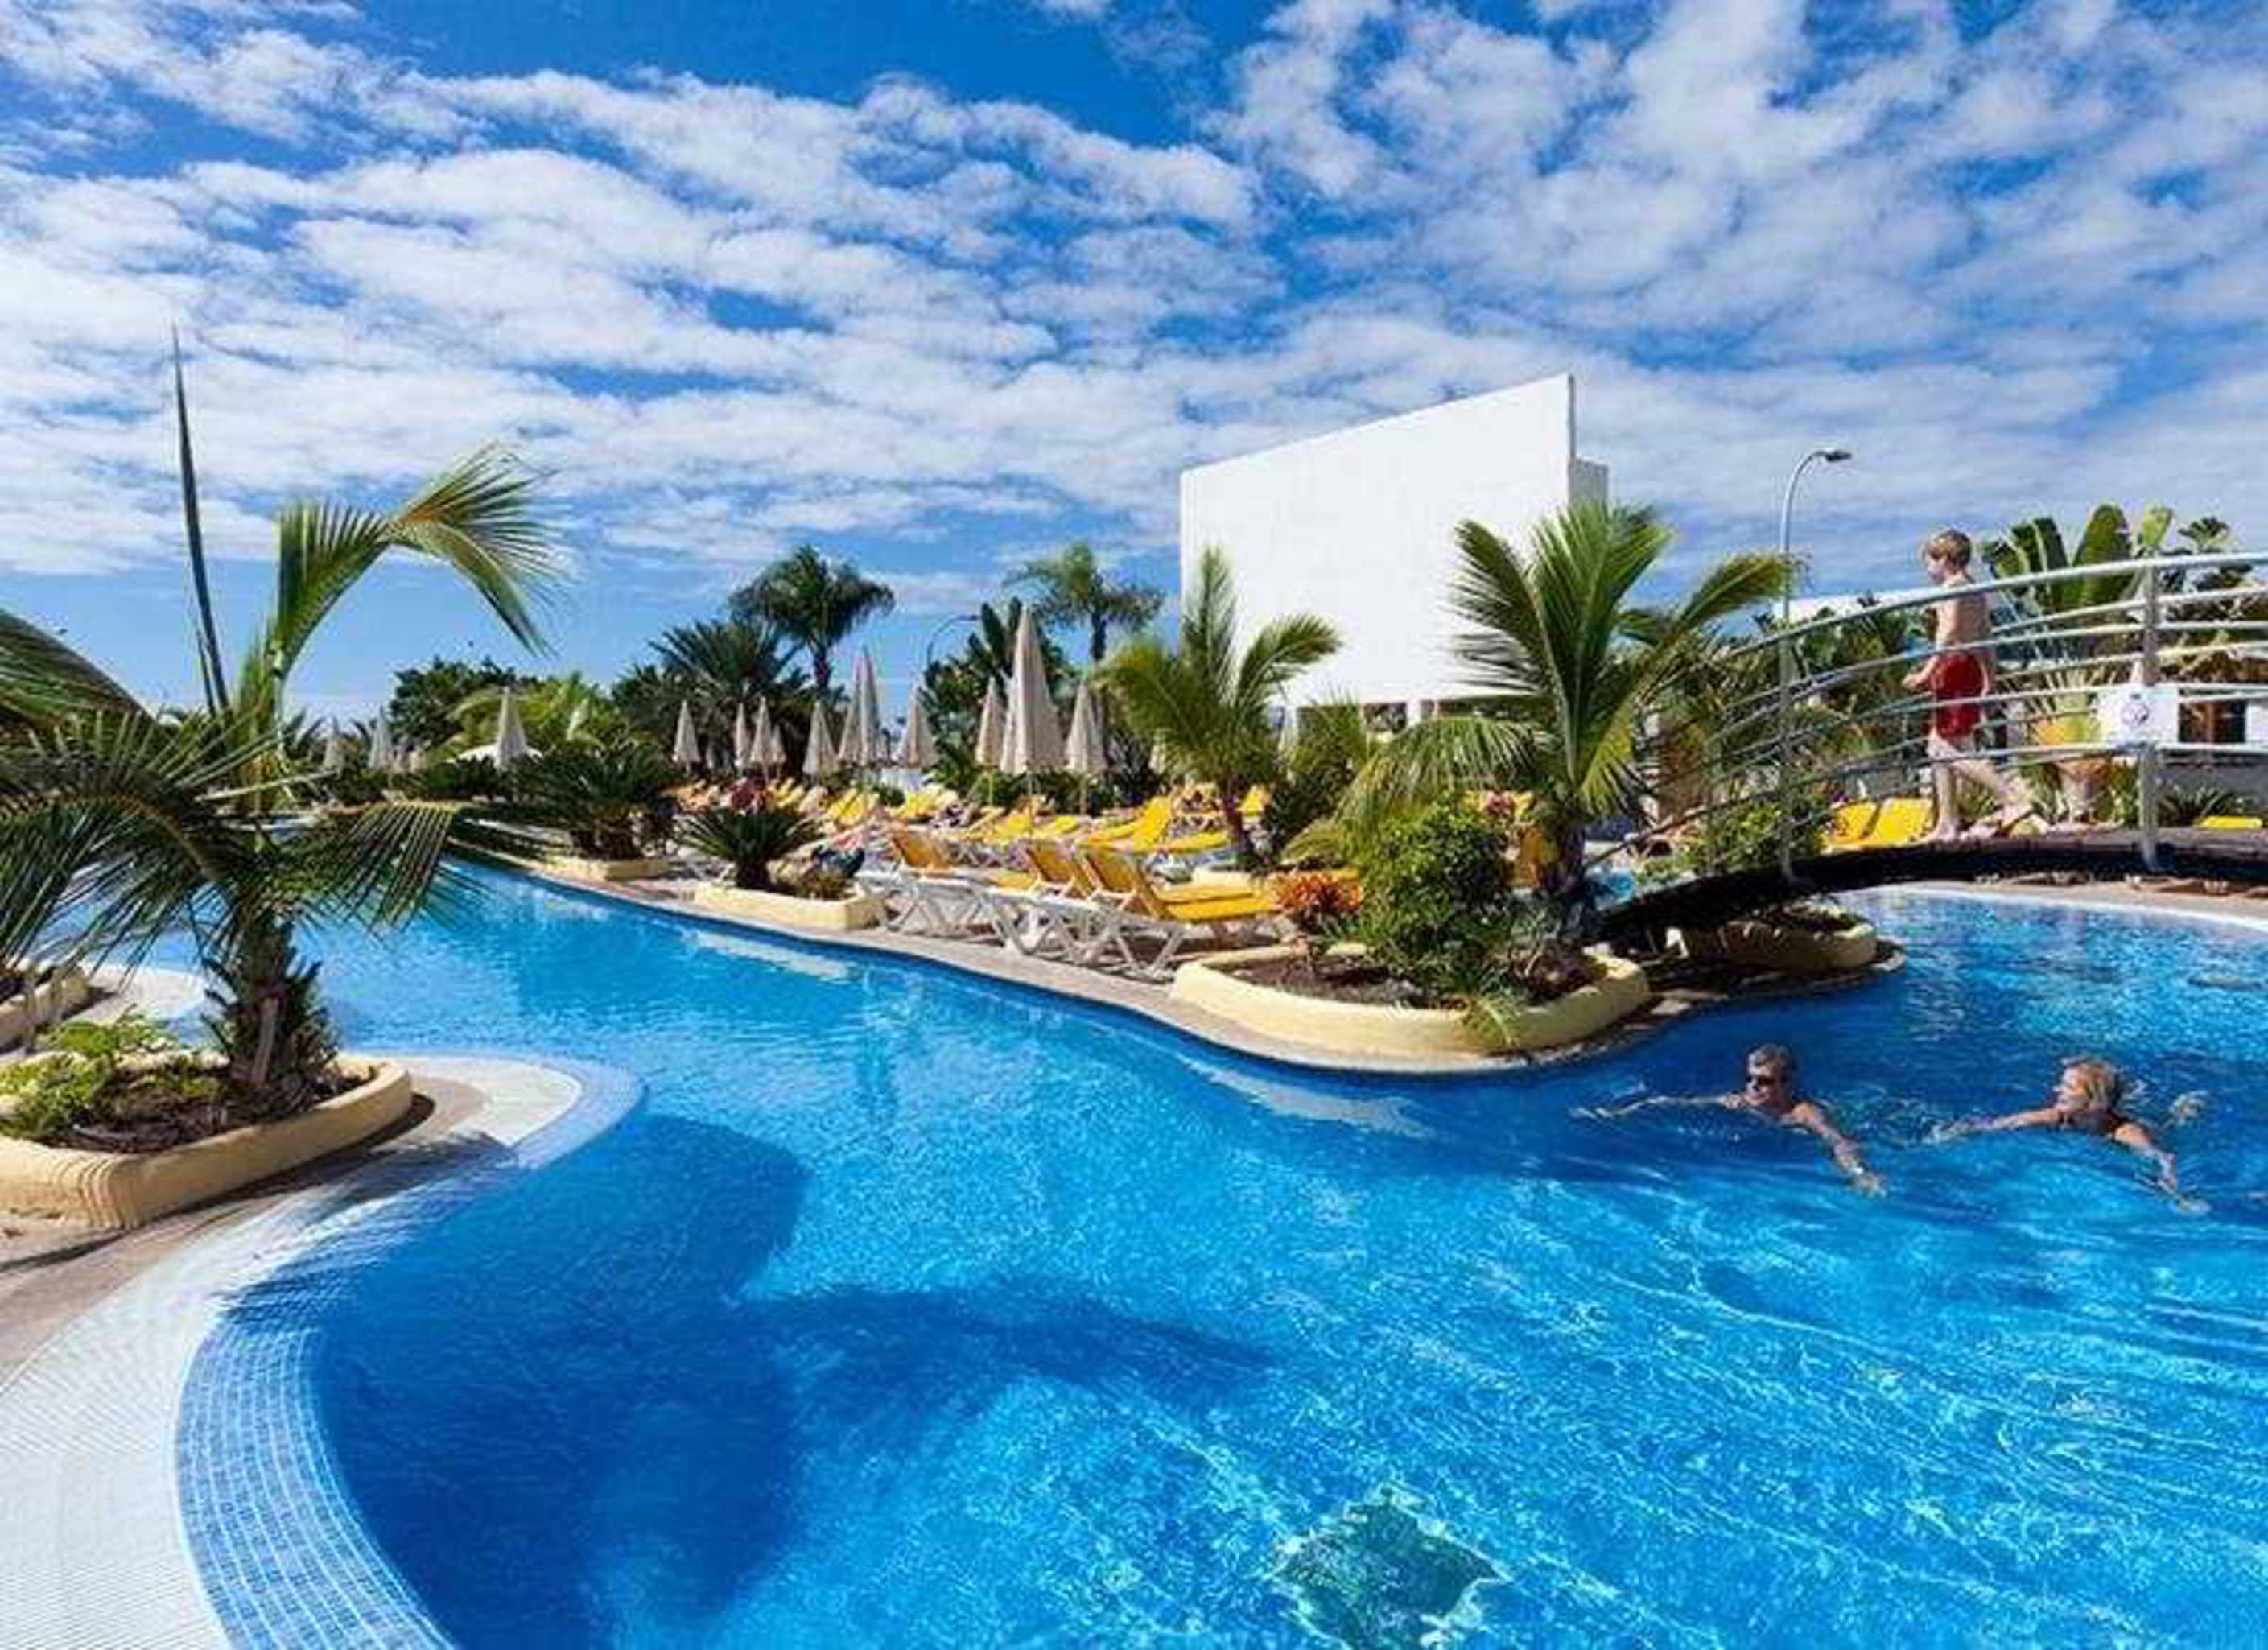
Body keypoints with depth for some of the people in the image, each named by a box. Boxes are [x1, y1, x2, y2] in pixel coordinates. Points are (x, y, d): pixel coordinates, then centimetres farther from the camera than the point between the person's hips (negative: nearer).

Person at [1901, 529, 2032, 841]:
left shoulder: (1953, 586, -8)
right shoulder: (1975, 589, 18)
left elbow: (1949, 635, -19)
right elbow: (1987, 639, 20)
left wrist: (1927, 673, -24)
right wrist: (1989, 681, 24)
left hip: (1954, 667, -10)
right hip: (1972, 669, 10)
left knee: (1956, 752, -11)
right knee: (1938, 748, 12)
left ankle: (2013, 801, -17)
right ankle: (1947, 825, 13)